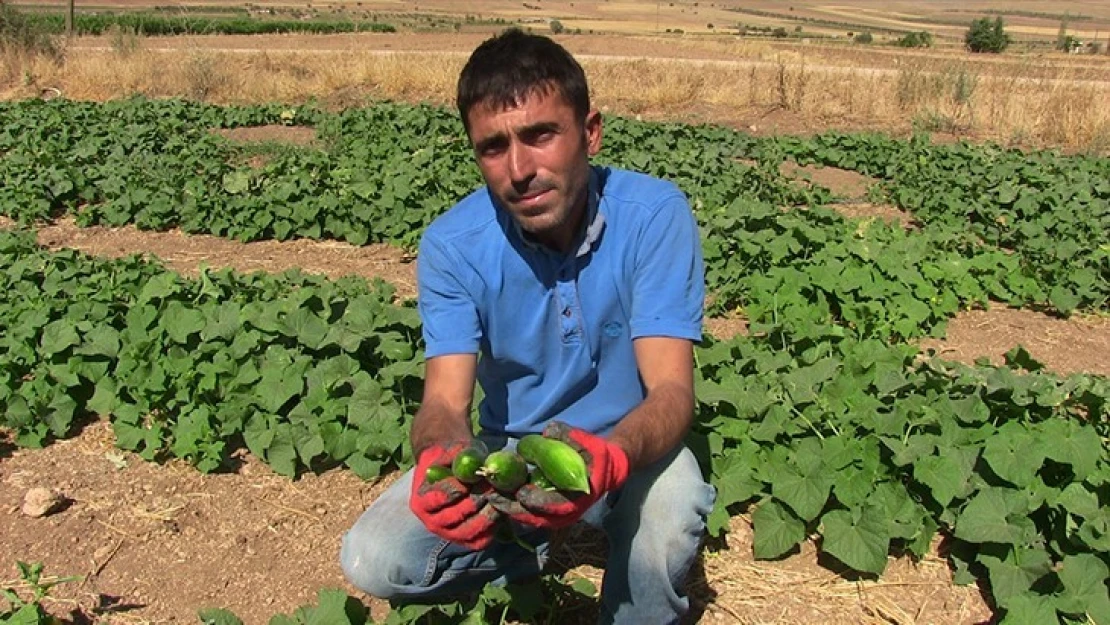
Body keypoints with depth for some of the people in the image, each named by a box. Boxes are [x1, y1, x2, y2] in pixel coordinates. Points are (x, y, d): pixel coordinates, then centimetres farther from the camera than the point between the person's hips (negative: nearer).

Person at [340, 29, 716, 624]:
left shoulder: (654, 215, -22)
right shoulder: (452, 245, -17)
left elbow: (671, 389, -26)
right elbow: (444, 401, -21)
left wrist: (612, 456, -49)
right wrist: (441, 459, -46)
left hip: (630, 449, -1)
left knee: (672, 500, -36)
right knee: (371, 560, -18)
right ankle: (530, 551, 10)